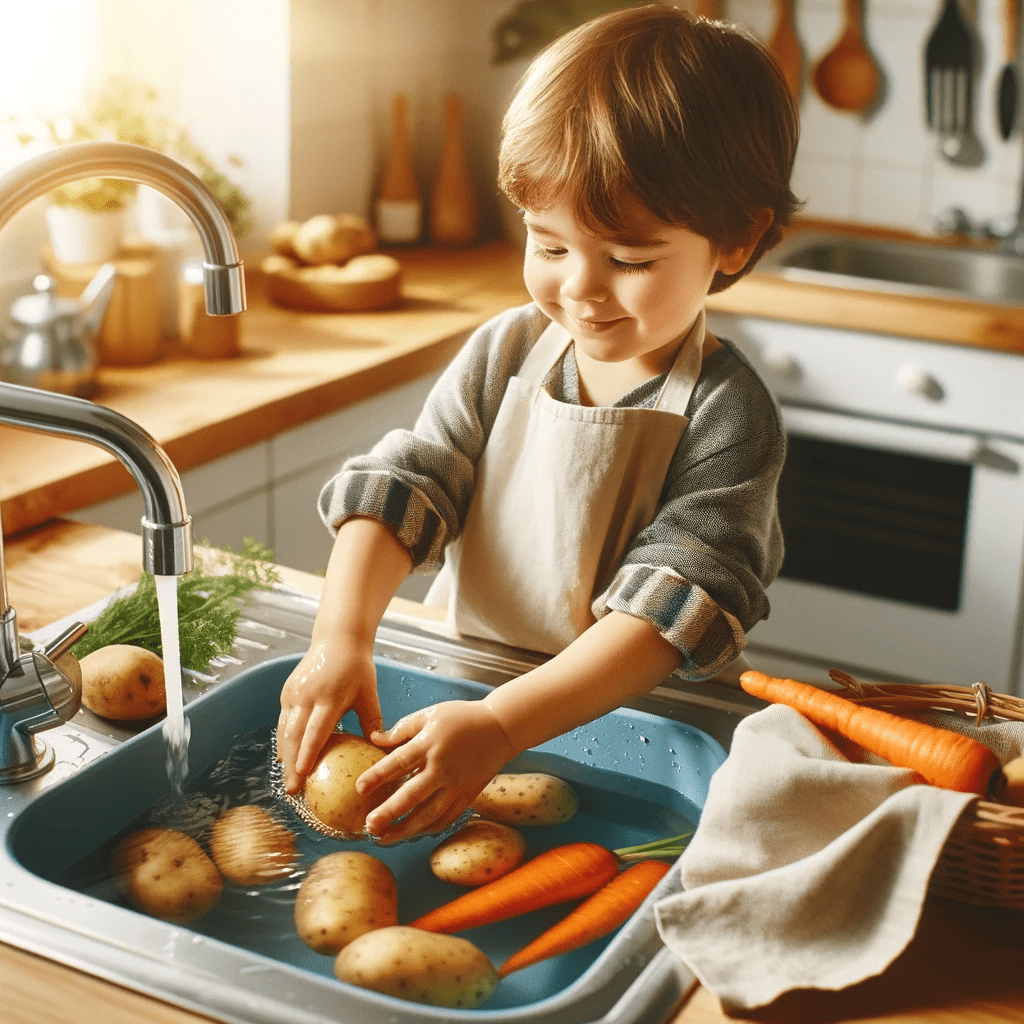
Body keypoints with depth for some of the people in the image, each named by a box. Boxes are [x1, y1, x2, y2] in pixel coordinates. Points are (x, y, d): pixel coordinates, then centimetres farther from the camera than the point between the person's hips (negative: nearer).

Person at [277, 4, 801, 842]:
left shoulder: (727, 417, -14)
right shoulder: (505, 354, 0)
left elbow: (675, 607, -22)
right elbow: (402, 486, -3)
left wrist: (501, 725, -34)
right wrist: (341, 638, -21)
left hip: (623, 724, -3)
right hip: (464, 678, 4)